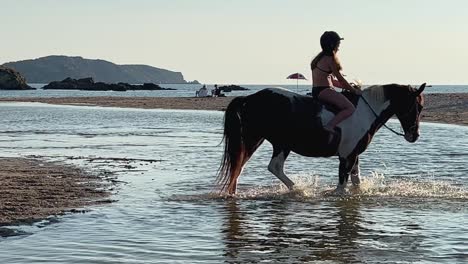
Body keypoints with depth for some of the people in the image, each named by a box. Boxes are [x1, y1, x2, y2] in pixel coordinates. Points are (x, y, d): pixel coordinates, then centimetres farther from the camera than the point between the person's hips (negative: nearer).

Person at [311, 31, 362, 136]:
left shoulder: (320, 57, 19)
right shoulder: (330, 59, -10)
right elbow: (341, 79, -7)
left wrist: (349, 87, 17)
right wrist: (354, 90, 5)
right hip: (324, 91, -10)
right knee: (350, 108, -19)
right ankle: (330, 126, -31)